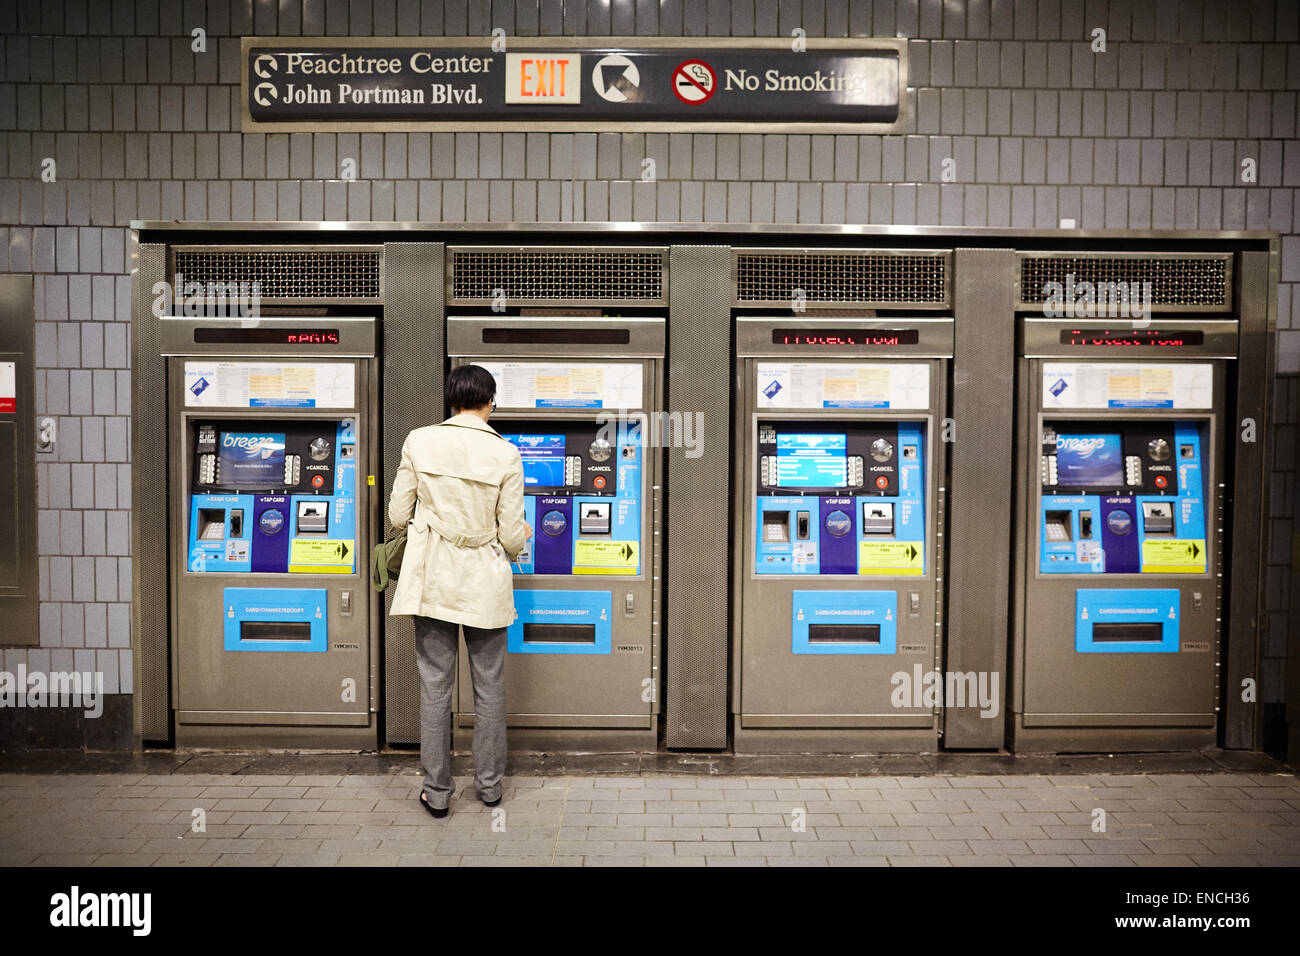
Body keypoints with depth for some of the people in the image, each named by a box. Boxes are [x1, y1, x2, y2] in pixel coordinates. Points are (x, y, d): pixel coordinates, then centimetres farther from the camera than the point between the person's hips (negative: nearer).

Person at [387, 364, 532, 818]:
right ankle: (489, 784, 25)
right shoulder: (506, 454, -8)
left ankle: (437, 791, 18)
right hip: (486, 583, -1)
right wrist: (521, 536, 18)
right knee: (489, 686, 13)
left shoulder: (419, 442, -4)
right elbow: (511, 538, -6)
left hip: (432, 580, 1)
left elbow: (398, 515, 1)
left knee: (435, 686, 9)